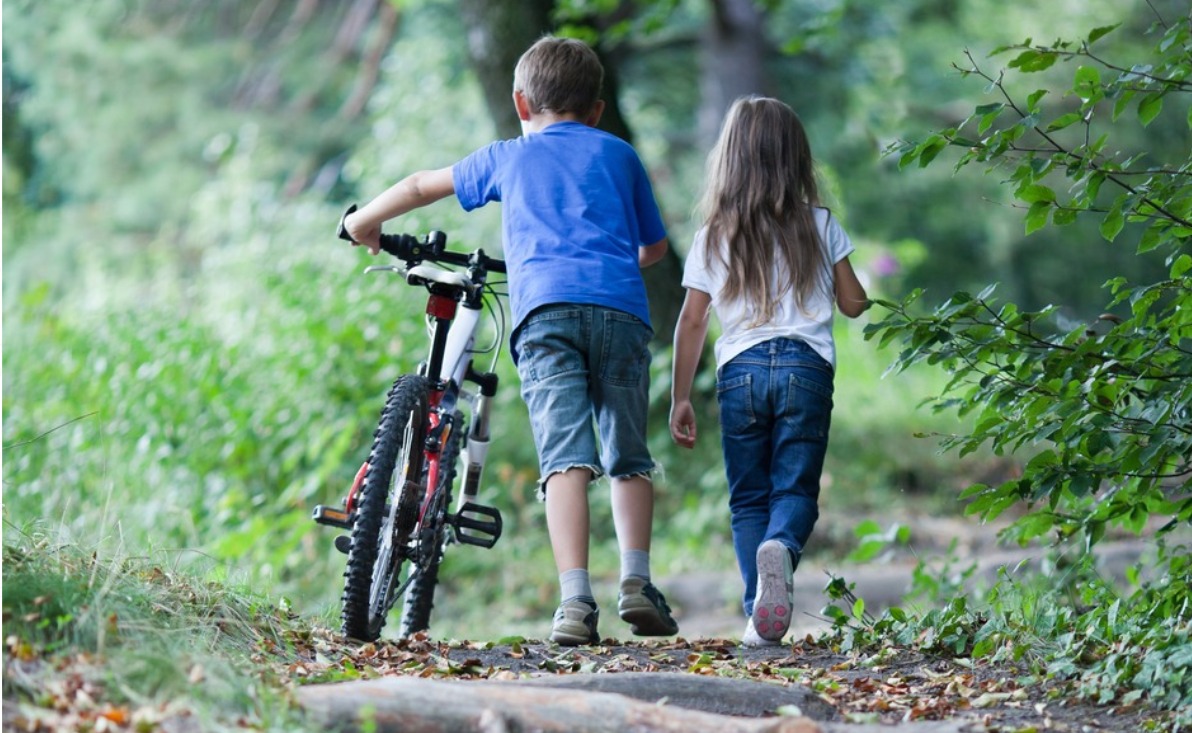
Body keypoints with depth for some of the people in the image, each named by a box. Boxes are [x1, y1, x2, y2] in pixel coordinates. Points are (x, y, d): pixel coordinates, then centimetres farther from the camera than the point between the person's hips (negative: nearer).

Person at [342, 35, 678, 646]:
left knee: (566, 457, -11)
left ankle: (575, 600, -22)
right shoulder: (619, 155, 27)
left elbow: (419, 186, 37)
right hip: (621, 308, 1)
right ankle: (636, 583, 0)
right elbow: (655, 246, 36)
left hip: (544, 306, -1)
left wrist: (365, 221, 54)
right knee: (628, 456, 13)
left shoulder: (508, 156, 26)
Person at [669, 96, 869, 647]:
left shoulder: (712, 237, 7)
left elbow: (692, 321, 5)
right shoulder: (819, 225, 7)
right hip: (807, 365, 0)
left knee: (748, 498, 8)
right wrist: (861, 294, 37)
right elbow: (853, 305, 13)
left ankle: (759, 614, -6)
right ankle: (781, 548, -33)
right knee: (796, 489, 1)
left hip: (740, 369, 0)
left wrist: (680, 397, 10)